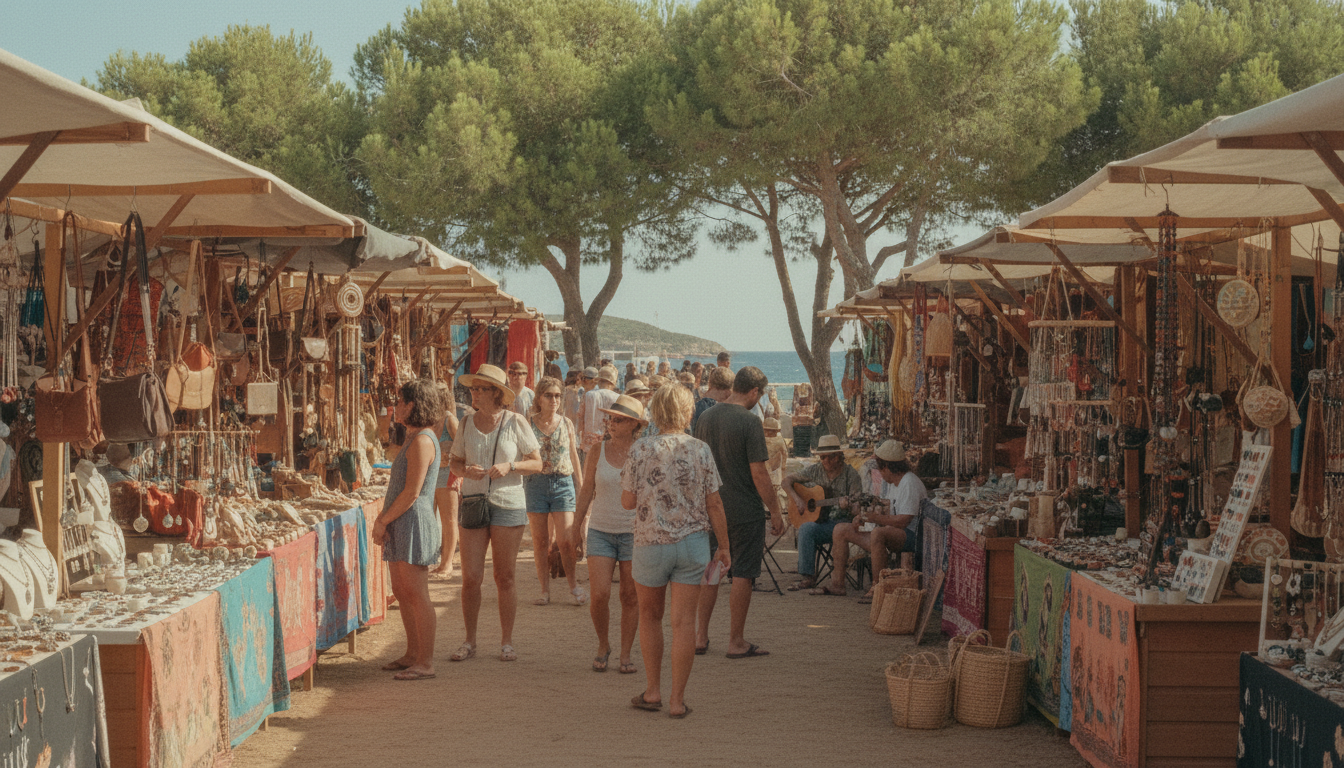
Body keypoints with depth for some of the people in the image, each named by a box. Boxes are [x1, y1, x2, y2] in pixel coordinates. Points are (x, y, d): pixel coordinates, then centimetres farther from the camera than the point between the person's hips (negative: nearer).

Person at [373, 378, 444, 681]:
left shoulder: (422, 441, -16)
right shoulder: (417, 438, 17)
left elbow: (412, 493, -19)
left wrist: (382, 521, -12)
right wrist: (383, 519, 11)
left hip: (414, 522, -11)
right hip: (401, 525, 11)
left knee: (416, 595, -8)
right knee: (402, 593, 15)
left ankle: (425, 663, -6)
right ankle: (412, 654, 24)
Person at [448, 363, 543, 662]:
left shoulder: (516, 423, -1)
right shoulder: (467, 424, 7)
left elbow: (536, 463, 1)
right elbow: (454, 462, 14)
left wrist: (509, 466, -16)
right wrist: (466, 470, -8)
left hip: (508, 505, -2)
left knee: (504, 577, 3)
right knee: (471, 578, -1)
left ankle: (507, 642, 13)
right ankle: (469, 641, 11)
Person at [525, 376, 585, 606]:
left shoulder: (566, 424, 5)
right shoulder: (529, 424, 2)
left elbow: (574, 455, 15)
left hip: (563, 483, 0)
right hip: (535, 483, 0)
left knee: (566, 540, -5)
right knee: (540, 540, 3)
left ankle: (574, 587, 10)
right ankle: (545, 590, 12)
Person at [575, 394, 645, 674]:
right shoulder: (598, 451, 1)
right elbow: (587, 492, 9)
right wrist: (576, 529, 10)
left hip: (634, 532, -1)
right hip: (601, 532, 1)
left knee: (630, 597, 3)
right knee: (600, 594, -9)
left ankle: (626, 654, 16)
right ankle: (603, 645, 15)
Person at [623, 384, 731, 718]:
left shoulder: (640, 450, -6)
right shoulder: (700, 450, -4)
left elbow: (628, 501, -3)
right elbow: (714, 504, -2)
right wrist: (724, 546, 8)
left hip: (651, 543, 0)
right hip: (693, 541, 0)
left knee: (650, 616, 18)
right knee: (684, 622, 3)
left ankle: (653, 691, 20)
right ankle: (677, 699, 4)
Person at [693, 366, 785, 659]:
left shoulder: (706, 417, 4)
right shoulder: (750, 422, -16)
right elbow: (758, 473, -17)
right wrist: (775, 510, -9)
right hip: (745, 510, -6)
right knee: (742, 574, 3)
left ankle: (700, 636, 19)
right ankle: (736, 642, 8)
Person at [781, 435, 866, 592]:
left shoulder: (851, 474, -1)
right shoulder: (814, 471, 8)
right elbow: (786, 481, 12)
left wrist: (847, 504, -27)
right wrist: (796, 499, -5)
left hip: (841, 521, -2)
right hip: (818, 520, 2)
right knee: (806, 529, -30)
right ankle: (807, 577, -30)